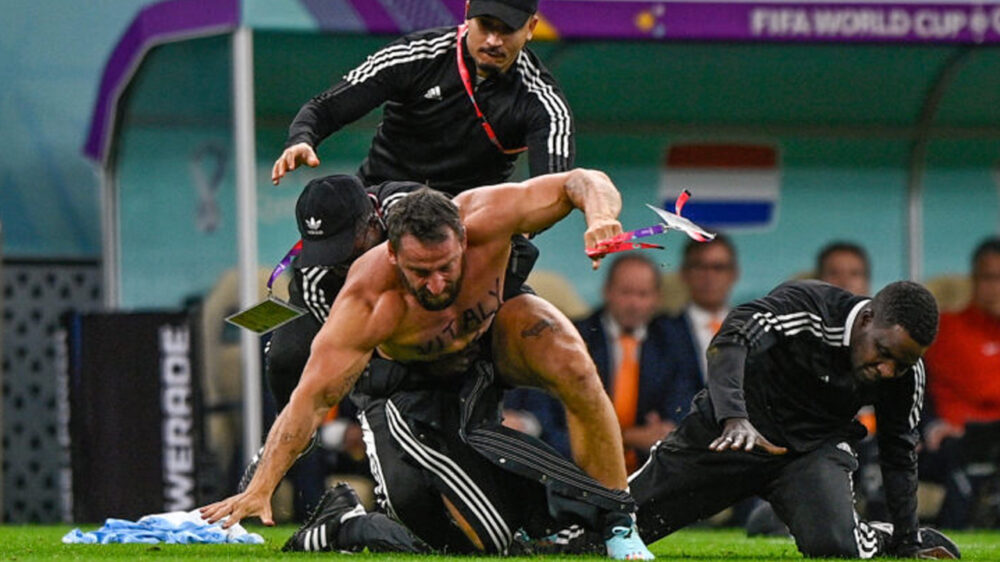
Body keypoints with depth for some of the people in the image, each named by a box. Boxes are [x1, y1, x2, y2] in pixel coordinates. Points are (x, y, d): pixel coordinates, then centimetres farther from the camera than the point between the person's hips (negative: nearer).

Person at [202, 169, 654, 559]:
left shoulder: (486, 220, -32)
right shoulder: (367, 303, -38)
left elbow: (580, 182, -24)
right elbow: (311, 398, -39)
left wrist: (599, 215, -47)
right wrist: (260, 489, -45)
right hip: (410, 391, -4)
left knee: (569, 364, -28)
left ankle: (617, 524, -14)